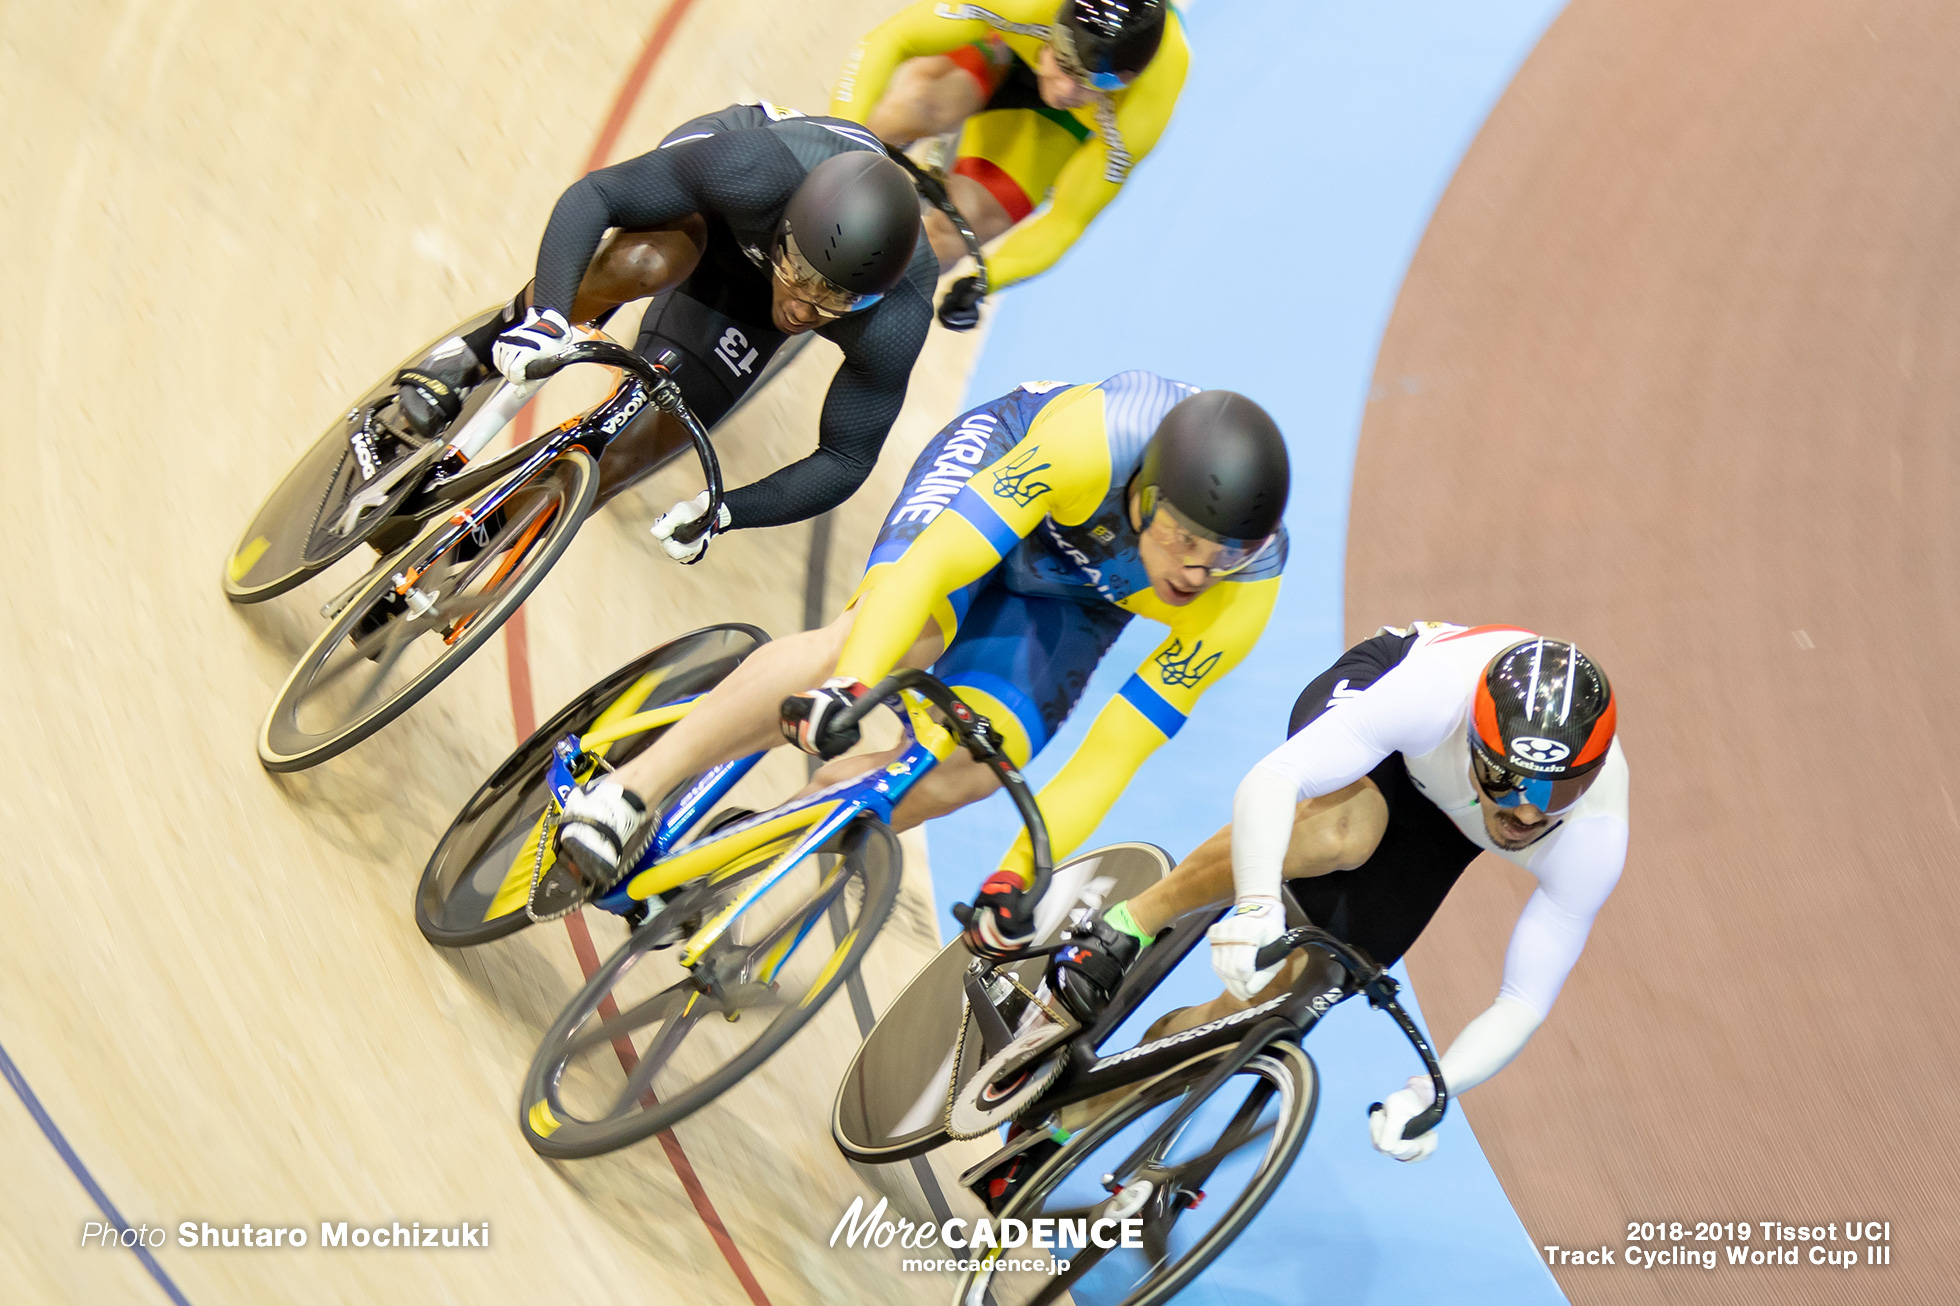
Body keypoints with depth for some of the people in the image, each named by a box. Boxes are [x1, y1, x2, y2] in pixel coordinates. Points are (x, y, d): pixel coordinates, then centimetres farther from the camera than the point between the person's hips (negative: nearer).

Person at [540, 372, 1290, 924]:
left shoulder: (1245, 592, -32)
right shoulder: (1097, 438, -41)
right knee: (907, 628, -34)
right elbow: (932, 563, -42)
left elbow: (1115, 749, -26)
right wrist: (849, 687, -56)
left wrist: (1019, 878, -28)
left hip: (1074, 598, 3)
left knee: (972, 768, -20)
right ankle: (626, 793, -32)